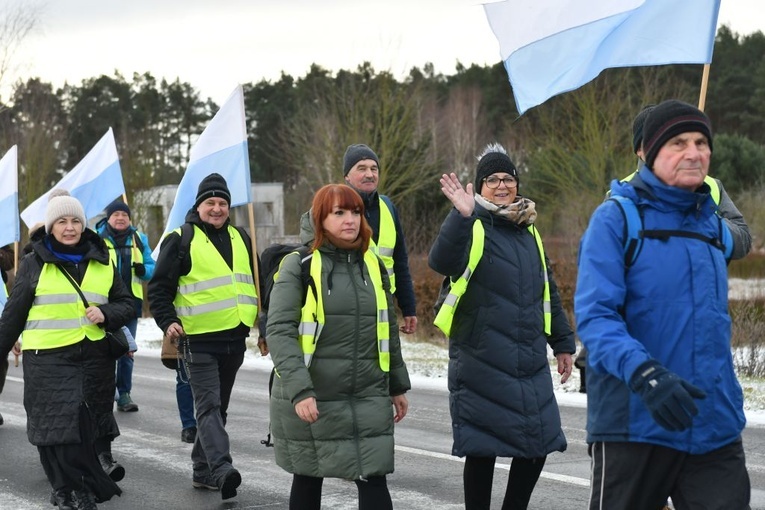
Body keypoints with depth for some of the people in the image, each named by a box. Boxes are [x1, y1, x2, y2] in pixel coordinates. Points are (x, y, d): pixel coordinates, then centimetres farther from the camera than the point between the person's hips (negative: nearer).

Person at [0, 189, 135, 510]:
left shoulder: (102, 263, 10)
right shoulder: (34, 264, 3)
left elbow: (126, 305, 14)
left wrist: (106, 314, -7)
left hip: (94, 357, 3)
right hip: (48, 358, -3)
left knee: (91, 423, 4)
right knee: (59, 423, -9)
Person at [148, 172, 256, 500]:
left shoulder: (240, 239, 14)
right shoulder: (181, 241, -3)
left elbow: (255, 282, 25)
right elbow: (159, 287, -4)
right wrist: (168, 322, -16)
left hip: (234, 339, 6)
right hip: (199, 340, -6)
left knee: (217, 407, 13)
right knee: (209, 406, -15)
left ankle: (203, 470, 22)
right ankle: (222, 470, -26)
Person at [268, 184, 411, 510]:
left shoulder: (372, 265, 9)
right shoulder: (299, 265, -7)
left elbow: (387, 331, 18)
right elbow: (279, 331, -15)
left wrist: (398, 385, 18)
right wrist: (299, 390, -24)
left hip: (368, 398, 3)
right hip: (309, 399, -3)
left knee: (374, 480, -4)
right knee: (308, 478, 10)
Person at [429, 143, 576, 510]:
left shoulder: (528, 230, 16)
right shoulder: (472, 226, -4)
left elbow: (548, 290, 23)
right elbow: (441, 263, -25)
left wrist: (562, 343, 22)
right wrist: (461, 216, -38)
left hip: (529, 361, 6)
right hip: (481, 362, -6)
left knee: (537, 446, 7)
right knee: (483, 450, -1)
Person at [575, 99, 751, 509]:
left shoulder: (714, 225, 13)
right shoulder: (616, 218, -7)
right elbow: (594, 314, -18)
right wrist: (643, 371, -33)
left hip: (716, 427, 5)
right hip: (635, 425, -5)